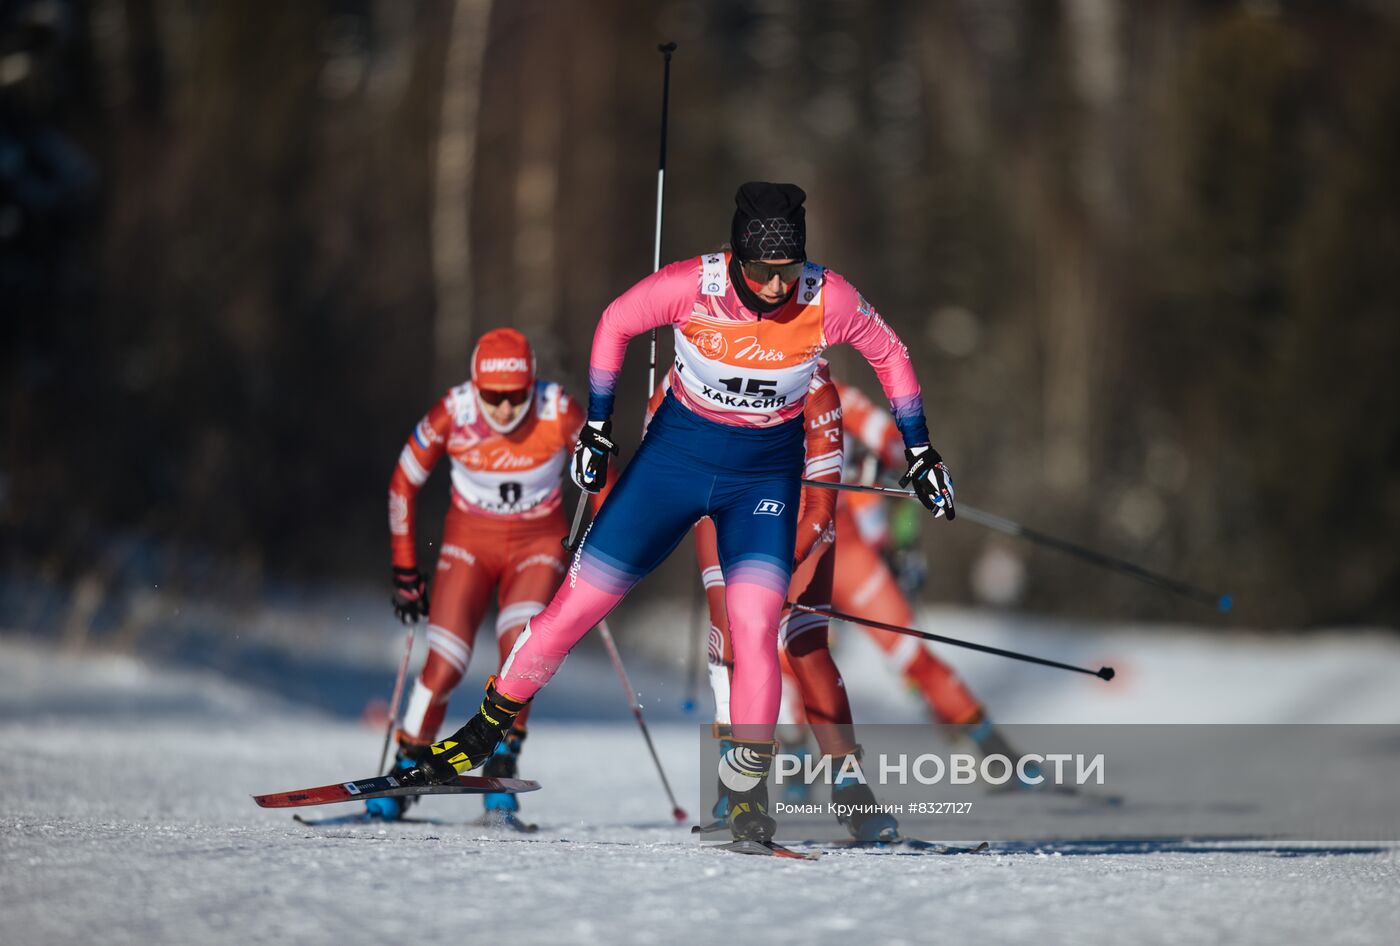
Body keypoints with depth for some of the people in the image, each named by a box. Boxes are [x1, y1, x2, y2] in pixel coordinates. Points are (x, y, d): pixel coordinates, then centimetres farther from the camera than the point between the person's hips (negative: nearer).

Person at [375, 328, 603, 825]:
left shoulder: (560, 411, -21)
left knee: (518, 641, -25)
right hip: (469, 540, 0)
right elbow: (403, 483, -4)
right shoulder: (452, 413, -19)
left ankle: (501, 775, -17)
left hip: (538, 543, 0)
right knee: (444, 666, -12)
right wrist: (405, 570, -2)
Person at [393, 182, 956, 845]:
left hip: (766, 473, 0)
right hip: (677, 451, 0)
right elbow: (615, 323, -2)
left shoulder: (828, 301, -20)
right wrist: (597, 427, 1)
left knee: (755, 629, -19)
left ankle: (747, 790, -7)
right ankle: (493, 722, 22)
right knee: (579, 602, 2)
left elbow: (890, 354, 0)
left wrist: (921, 453, 5)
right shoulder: (690, 285, -22)